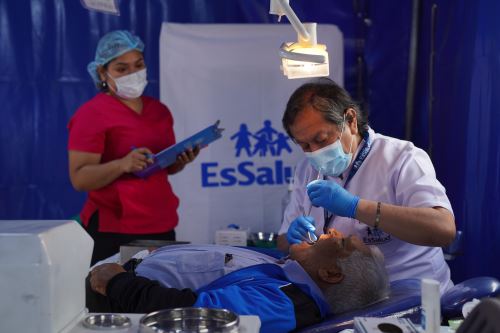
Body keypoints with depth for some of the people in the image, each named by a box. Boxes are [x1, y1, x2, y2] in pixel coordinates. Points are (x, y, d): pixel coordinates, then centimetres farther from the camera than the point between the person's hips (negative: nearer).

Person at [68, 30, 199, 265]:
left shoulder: (159, 110, 12)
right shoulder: (91, 114, -7)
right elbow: (79, 179, -13)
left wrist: (183, 160, 0)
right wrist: (123, 164, -27)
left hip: (162, 226, 6)